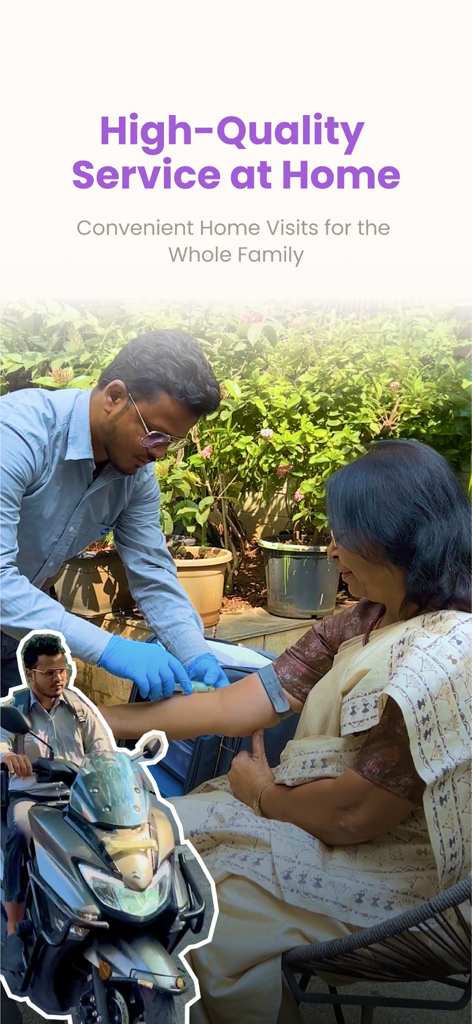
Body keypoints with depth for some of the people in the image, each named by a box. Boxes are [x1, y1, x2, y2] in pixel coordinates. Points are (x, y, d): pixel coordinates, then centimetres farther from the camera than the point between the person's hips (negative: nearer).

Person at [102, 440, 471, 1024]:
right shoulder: (370, 621, 1)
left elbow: (354, 815, -25)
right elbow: (242, 705, -1)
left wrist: (264, 792, -6)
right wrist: (115, 721, -1)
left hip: (393, 876, -8)